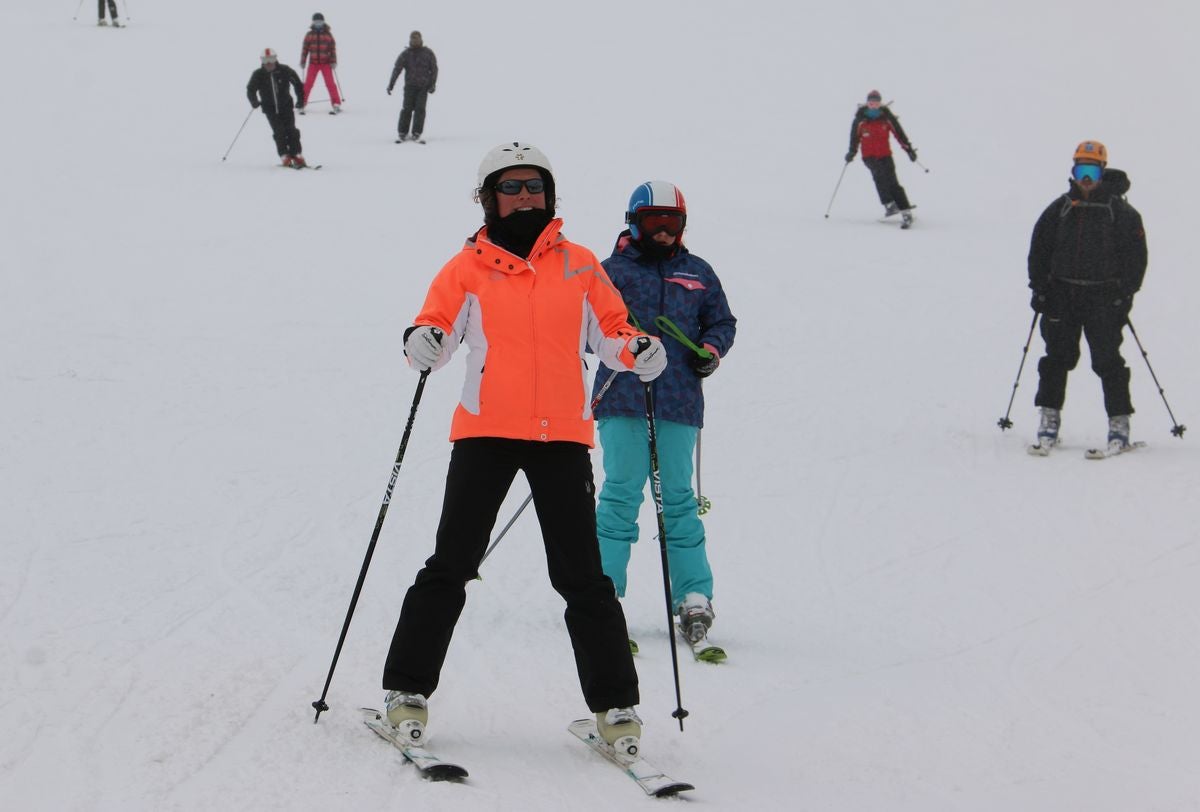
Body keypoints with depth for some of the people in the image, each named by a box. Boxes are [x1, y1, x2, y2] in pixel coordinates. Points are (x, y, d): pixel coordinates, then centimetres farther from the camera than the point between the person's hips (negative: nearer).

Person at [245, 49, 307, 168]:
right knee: (279, 131, -11)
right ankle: (285, 156, -8)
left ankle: (296, 155, -3)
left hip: (286, 105, 0)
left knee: (290, 130, -9)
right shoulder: (258, 75, -8)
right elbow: (251, 90, -2)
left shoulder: (285, 71, -9)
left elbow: (298, 84, 2)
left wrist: (300, 100, -2)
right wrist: (254, 101, -21)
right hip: (270, 108, 0)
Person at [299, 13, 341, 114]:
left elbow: (333, 49, 1)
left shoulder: (328, 34, 1)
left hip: (326, 63, -1)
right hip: (313, 63, 1)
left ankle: (336, 105, -2)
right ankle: (302, 104, 5)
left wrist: (333, 62, -6)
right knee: (308, 84, -4)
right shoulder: (309, 35, 3)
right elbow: (305, 49, 6)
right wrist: (302, 62, 2)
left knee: (330, 83, -7)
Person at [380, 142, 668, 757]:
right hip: (486, 432, -1)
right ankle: (408, 691, 7)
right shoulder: (468, 268, 6)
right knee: (451, 567, -2)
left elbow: (608, 330, 14)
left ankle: (615, 705, 8)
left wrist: (637, 350, -7)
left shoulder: (579, 265, 11)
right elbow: (437, 328, -1)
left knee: (583, 579, 2)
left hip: (563, 436, 1)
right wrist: (424, 343, -24)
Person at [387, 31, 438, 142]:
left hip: (423, 86, 0)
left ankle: (416, 133, -1)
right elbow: (397, 69, -5)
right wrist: (391, 85, -14)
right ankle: (403, 133, -1)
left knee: (420, 109, -7)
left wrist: (432, 84, -7)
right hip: (410, 86, 0)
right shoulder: (405, 54, 1)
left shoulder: (428, 53, 2)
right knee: (407, 108, -7)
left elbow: (434, 69, 5)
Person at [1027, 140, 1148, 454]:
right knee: (1057, 357, 3)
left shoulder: (1121, 212, 0)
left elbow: (1136, 255, 0)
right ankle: (1049, 421, 9)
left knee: (1107, 360, -4)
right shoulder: (1059, 210, 8)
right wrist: (1039, 288, 4)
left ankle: (1119, 423, 2)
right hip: (1062, 294, 3)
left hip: (1104, 296, -3)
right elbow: (1039, 249, 13)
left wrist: (1124, 295, -8)